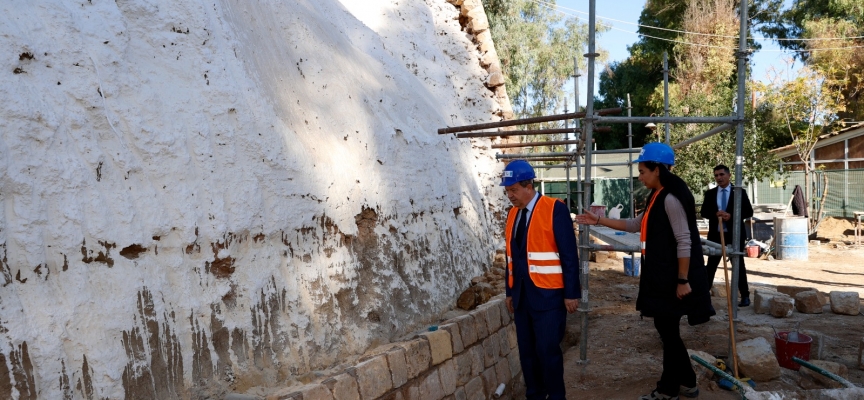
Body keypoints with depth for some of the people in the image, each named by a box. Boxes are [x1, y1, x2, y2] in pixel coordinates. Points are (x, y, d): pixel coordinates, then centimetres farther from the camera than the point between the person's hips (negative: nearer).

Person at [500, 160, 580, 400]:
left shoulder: (555, 209, -10)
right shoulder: (513, 214, 10)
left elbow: (569, 255, -11)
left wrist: (571, 293, -13)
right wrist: (509, 291, 14)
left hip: (548, 295, -6)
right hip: (522, 295, 6)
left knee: (548, 350, -2)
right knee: (526, 351, 12)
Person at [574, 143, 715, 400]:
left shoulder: (671, 198, -18)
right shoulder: (657, 197, 12)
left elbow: (684, 242, -21)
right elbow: (636, 225, 20)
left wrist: (682, 281, -19)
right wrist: (600, 221, 16)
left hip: (673, 277, -9)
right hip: (661, 276, 9)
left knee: (667, 330, 2)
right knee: (667, 329, 15)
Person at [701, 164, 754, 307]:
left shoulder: (739, 192, 0)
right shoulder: (710, 193, 6)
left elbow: (749, 212, -4)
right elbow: (703, 212, 3)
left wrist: (731, 216, -19)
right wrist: (715, 214, -18)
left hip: (734, 234, -2)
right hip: (715, 234, 2)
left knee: (738, 265, 7)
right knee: (711, 265, 6)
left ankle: (745, 296, 16)